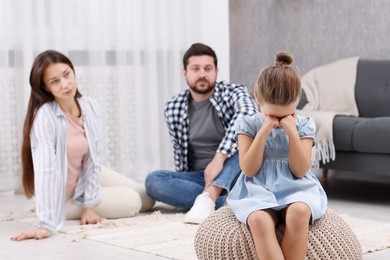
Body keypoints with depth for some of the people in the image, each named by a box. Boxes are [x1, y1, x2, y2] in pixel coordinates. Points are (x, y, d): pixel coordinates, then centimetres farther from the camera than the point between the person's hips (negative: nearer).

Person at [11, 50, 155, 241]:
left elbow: (91, 158, -8)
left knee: (146, 200, 9)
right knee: (132, 203, -12)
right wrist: (46, 225, -44)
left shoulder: (90, 107, -12)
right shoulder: (44, 116, -32)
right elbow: (46, 170, -39)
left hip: (84, 179, 6)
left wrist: (90, 206, -12)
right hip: (60, 194, -6)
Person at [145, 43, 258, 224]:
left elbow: (249, 115, -30)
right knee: (153, 180, -24)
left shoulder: (233, 93, -7)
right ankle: (229, 201, -32)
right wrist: (180, 183, -1)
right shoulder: (173, 108, 3)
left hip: (235, 175, -2)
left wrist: (219, 158, -38)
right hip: (198, 178, 3)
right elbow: (180, 152, 12)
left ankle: (206, 198, -44)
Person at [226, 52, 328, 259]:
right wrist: (263, 132, -13)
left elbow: (300, 171, -3)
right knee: (258, 220, -37)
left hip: (295, 189, 1)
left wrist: (293, 133, -12)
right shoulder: (248, 125, 3)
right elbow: (249, 170, -5)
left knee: (299, 212, -37)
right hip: (258, 191, -1)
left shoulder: (304, 125, 5)